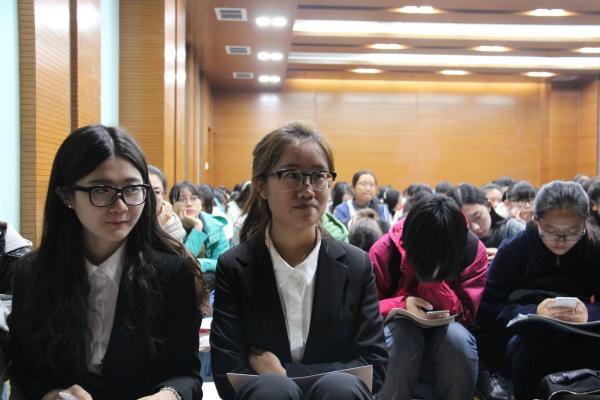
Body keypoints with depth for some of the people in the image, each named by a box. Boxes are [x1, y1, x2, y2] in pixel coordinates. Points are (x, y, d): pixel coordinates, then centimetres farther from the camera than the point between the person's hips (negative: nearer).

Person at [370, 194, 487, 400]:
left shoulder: (472, 250, -12)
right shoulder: (385, 250, -13)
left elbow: (465, 315, -14)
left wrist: (431, 276, -28)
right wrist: (402, 304, -26)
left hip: (445, 341, 1)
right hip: (399, 330, 0)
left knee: (457, 336, -34)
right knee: (404, 332, -35)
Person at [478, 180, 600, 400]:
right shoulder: (512, 250, -5)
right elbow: (486, 310, -10)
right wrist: (533, 312, -27)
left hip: (579, 335, 2)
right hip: (523, 331, -2)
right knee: (533, 346, -36)